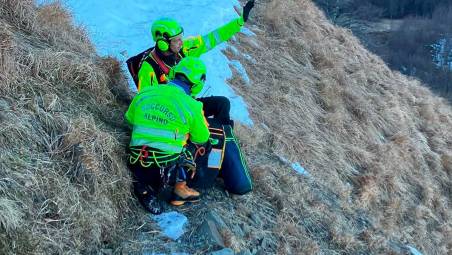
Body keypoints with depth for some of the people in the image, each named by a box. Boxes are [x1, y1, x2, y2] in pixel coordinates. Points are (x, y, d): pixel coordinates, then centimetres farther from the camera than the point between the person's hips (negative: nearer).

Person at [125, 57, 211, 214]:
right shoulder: (192, 106, -9)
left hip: (135, 167, 4)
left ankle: (144, 186, 11)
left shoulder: (144, 93, 4)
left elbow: (129, 120, 20)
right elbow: (202, 139, 5)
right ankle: (180, 190, 18)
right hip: (166, 170, -4)